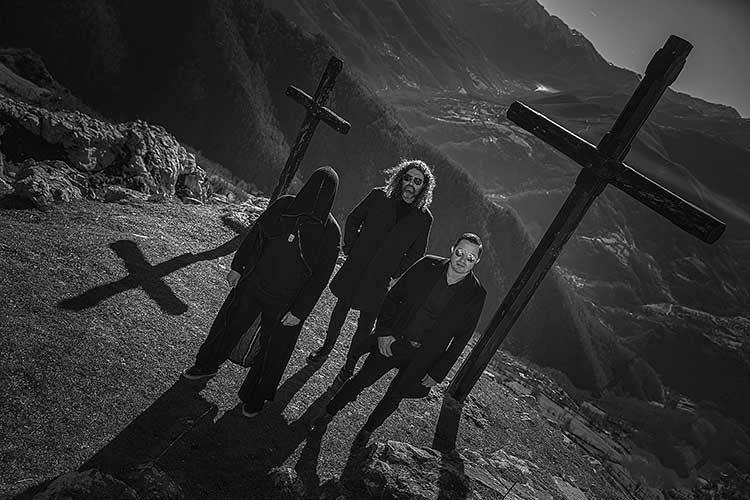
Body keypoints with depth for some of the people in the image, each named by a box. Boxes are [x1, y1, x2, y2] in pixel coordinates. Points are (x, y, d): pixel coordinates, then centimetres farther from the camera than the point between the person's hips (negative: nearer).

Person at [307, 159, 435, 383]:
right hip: (355, 267, 1)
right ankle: (326, 348, 39)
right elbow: (353, 220, 5)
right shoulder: (378, 197, -7)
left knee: (366, 322, 7)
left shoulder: (423, 218, -7)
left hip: (381, 279, -1)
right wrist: (350, 249, -2)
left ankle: (349, 365, 27)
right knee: (342, 307, 16)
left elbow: (416, 254, 3)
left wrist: (395, 275, -3)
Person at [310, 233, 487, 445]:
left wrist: (437, 374, -5)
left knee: (395, 396, 13)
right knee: (361, 380, 9)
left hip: (421, 357, 0)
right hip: (392, 340, 1)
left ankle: (366, 431, 39)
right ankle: (328, 414, 34)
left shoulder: (475, 294, -12)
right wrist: (384, 331, -9)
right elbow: (393, 296, -1)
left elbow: (461, 338, -5)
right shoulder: (428, 265, -11)